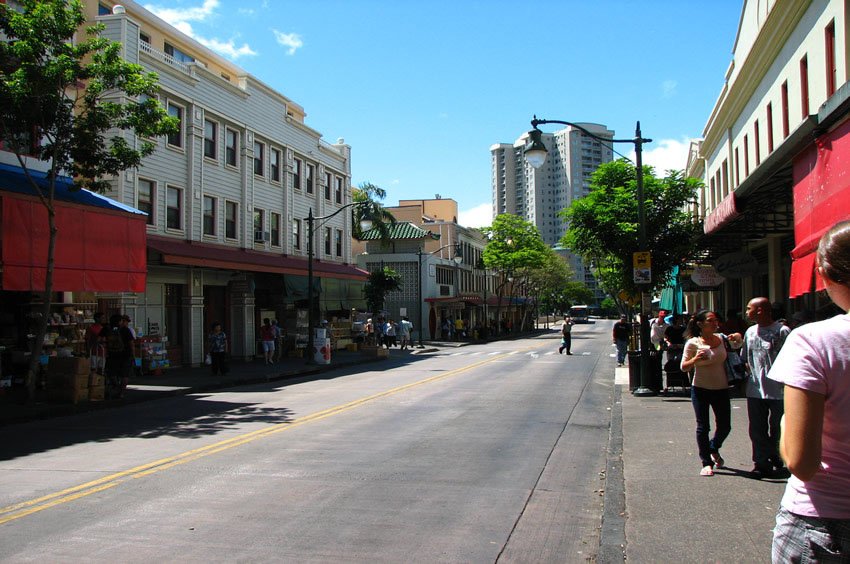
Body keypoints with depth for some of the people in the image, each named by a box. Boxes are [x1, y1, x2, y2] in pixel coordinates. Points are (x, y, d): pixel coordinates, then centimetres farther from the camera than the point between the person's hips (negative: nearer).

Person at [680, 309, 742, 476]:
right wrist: (696, 359, -24)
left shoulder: (721, 338, 2)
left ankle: (714, 449, 40)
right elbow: (683, 367, -4)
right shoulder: (693, 343, -8)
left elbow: (737, 345, 18)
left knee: (725, 426, 10)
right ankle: (707, 463, 14)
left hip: (721, 389, 4)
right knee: (703, 427, 2)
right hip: (701, 389, -3)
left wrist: (737, 338, -5)